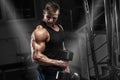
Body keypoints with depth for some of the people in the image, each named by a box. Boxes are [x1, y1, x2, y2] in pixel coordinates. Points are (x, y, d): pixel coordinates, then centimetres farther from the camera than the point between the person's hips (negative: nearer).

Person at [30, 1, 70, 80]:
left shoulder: (60, 27, 8)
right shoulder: (40, 31, -18)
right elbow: (36, 57, -23)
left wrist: (66, 66, 15)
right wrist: (58, 63, -25)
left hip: (60, 71, 8)